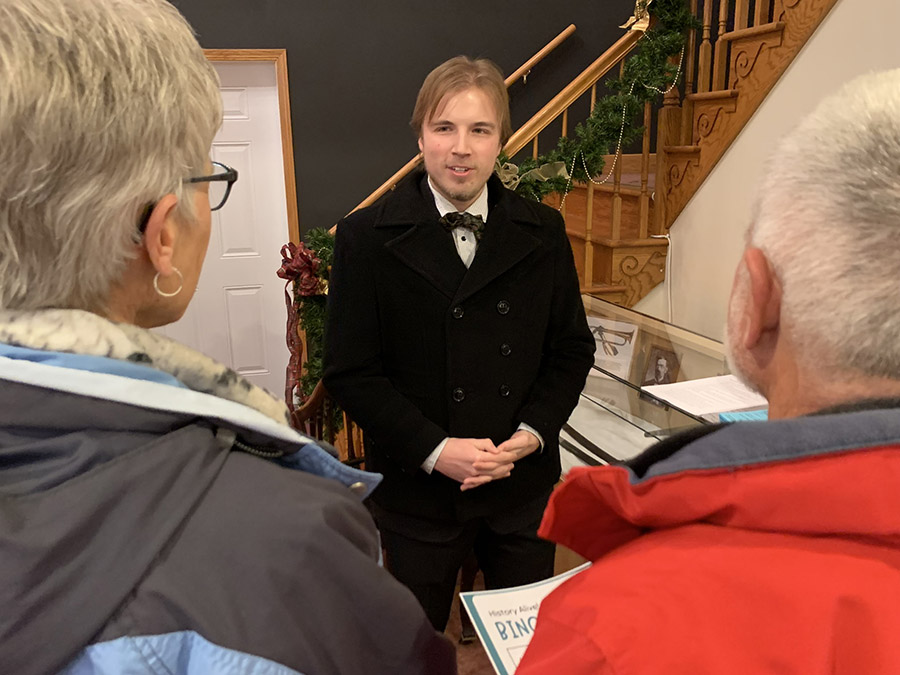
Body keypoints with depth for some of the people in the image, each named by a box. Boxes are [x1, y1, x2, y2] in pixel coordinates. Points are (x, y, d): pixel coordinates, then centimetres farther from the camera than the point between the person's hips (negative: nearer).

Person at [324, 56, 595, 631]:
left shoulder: (543, 232, 1)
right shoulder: (368, 237, -8)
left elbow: (572, 349, 5)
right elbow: (351, 372, -9)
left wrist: (532, 433, -11)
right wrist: (435, 450, -18)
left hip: (524, 483, 2)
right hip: (417, 490, -2)